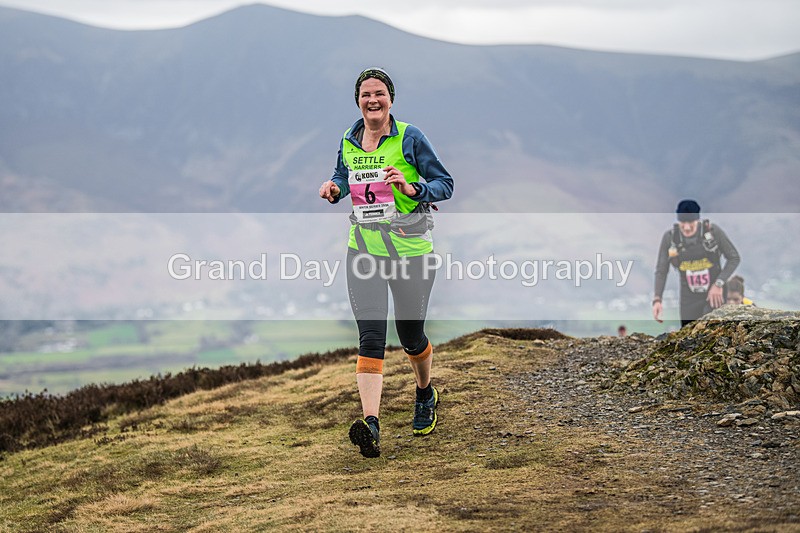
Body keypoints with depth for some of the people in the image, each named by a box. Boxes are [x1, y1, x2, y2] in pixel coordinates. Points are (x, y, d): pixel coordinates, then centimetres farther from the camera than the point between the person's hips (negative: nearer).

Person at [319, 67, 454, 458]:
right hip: (363, 251, 3)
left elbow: (445, 184, -4)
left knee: (411, 336, 11)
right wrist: (333, 190, 3)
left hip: (411, 250, -2)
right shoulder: (349, 141, 7)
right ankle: (370, 424, -23)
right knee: (370, 338, -12)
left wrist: (412, 188, -22)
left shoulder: (409, 137, -6)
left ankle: (425, 394, 43)